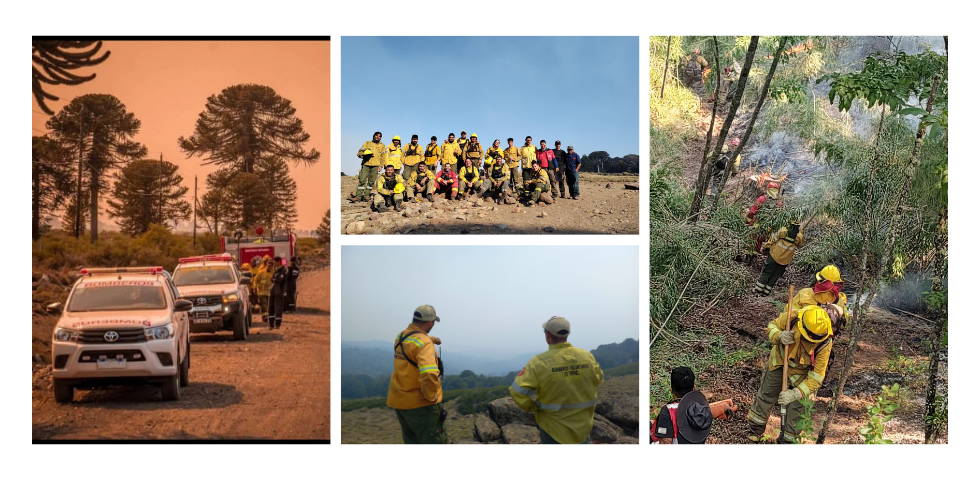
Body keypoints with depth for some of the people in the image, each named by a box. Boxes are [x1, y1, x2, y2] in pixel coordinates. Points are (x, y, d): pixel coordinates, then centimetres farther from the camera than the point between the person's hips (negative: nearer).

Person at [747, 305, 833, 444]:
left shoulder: (825, 343, -36)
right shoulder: (791, 319, -35)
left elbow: (816, 376, -32)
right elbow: (772, 326, -12)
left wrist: (796, 393, -41)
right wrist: (779, 336, -36)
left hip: (801, 373, -2)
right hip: (779, 362, 2)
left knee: (797, 408, 2)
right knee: (766, 396, 17)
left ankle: (787, 440, 26)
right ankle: (755, 432, 39)